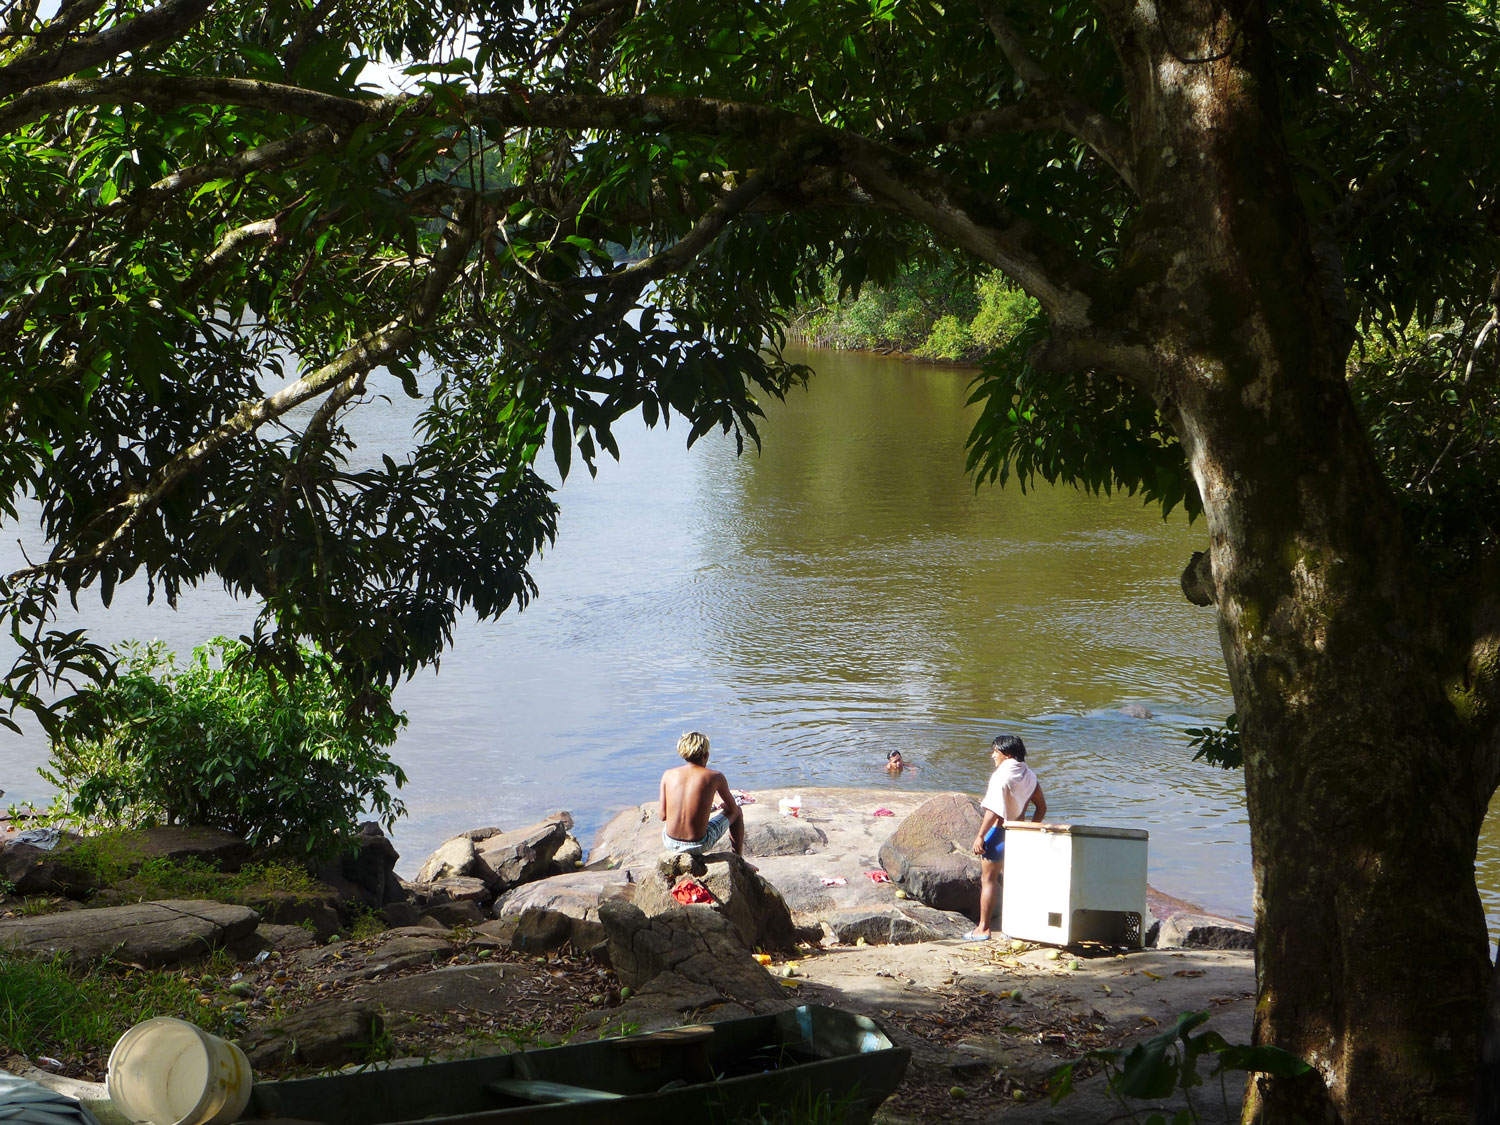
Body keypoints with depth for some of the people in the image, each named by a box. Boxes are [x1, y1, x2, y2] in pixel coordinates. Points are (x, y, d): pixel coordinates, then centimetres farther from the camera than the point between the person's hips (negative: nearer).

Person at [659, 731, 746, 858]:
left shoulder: (668, 775, -2)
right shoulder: (715, 776, -8)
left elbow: (663, 816, 4)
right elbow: (733, 808, 7)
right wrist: (722, 805, 32)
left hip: (670, 843, 3)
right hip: (699, 845, -3)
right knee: (737, 812, 25)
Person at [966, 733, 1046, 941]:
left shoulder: (1002, 774, -15)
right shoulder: (1029, 775, 9)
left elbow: (994, 810, -21)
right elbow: (1041, 807, 13)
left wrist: (980, 836, -18)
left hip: (998, 830, -8)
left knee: (988, 879, -1)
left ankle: (983, 929, 0)